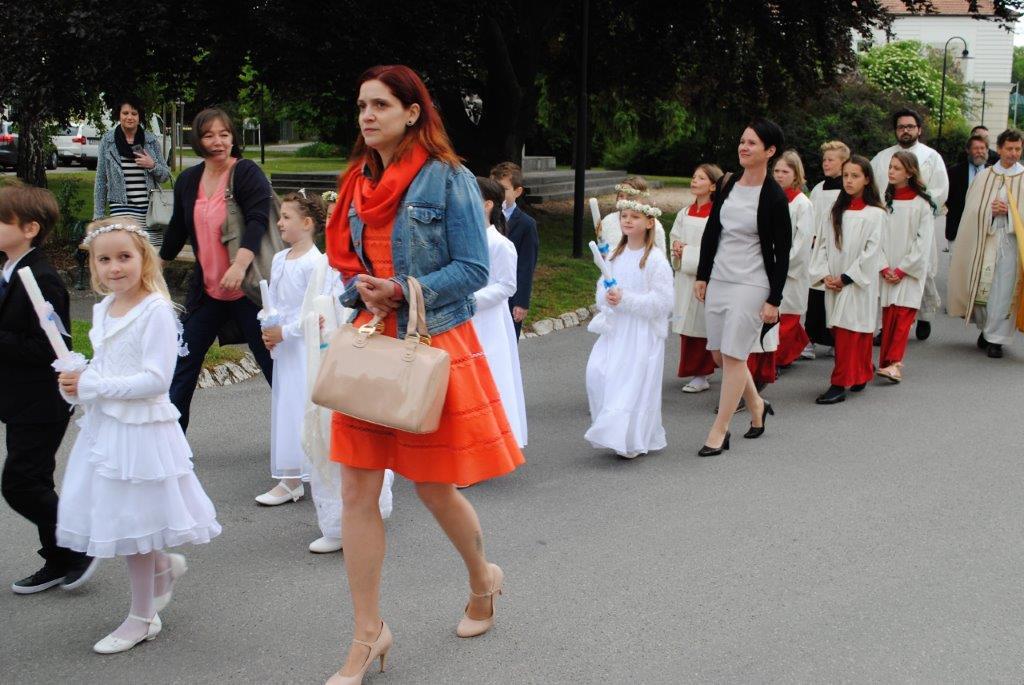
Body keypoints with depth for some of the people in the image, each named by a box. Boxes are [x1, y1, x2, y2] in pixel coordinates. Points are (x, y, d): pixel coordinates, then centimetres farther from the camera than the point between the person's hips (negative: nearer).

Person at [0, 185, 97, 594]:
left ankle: (76, 549, 11)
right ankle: (59, 562, 27)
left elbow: (50, 348, -25)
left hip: (40, 405, -10)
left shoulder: (42, 280, -20)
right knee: (34, 484, 15)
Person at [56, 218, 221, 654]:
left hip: (140, 427, -7)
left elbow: (156, 379, -22)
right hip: (103, 424, 7)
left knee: (131, 521, 4)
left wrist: (91, 387, -19)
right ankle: (164, 564, 40)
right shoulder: (103, 309, 8)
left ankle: (142, 618, 21)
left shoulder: (156, 311, -16)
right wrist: (77, 383, -3)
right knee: (115, 515, 13)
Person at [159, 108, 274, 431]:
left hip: (248, 287, -5)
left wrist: (240, 264, -35)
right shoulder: (188, 180, 8)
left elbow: (258, 220, -21)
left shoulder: (248, 173, -9)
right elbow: (177, 229, 22)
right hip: (206, 291, 6)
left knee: (273, 362, 0)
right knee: (183, 364, 7)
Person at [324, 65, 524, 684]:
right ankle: (369, 634, 13)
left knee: (434, 487, 6)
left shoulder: (450, 181, -9)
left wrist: (400, 291, -20)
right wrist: (361, 290, -6)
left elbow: (475, 269, -12)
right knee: (357, 492, 1)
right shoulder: (360, 184, 9)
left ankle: (483, 579, 37)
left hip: (434, 344, -5)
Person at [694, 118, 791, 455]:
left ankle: (718, 431, 5)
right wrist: (702, 276, 10)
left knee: (733, 355, -4)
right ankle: (756, 405, 36)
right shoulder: (727, 185, 5)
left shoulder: (774, 197, -11)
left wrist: (774, 300, -11)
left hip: (751, 285, -6)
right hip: (719, 279, 7)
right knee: (719, 353, 13)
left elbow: (782, 252, -9)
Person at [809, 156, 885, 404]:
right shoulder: (838, 210, 12)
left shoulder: (875, 214, -7)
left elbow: (871, 251, -11)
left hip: (858, 284, -6)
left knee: (849, 333, -7)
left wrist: (846, 277, -13)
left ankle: (840, 384, -5)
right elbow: (825, 244, 10)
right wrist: (825, 275, -3)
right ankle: (862, 373, 25)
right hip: (834, 285, 6)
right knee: (840, 334, 9)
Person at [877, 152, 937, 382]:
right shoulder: (884, 201, 7)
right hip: (887, 270, 3)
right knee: (888, 316, 3)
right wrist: (884, 268, -5)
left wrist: (902, 270, -10)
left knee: (903, 314, -10)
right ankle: (886, 362, 7)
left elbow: (923, 242, -7)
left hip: (910, 270, -3)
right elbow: (877, 237, 4)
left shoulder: (922, 204, -4)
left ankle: (894, 363, -15)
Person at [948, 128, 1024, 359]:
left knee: (1003, 290, -4)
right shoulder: (984, 177, 9)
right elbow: (973, 209, 5)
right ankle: (985, 328, 24)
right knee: (981, 287, 3)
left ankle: (995, 338, 3)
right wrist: (990, 210, -12)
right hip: (984, 240, 1)